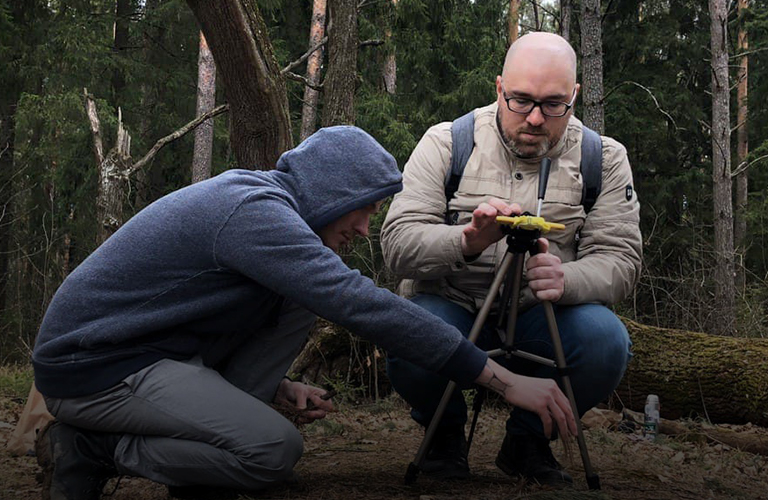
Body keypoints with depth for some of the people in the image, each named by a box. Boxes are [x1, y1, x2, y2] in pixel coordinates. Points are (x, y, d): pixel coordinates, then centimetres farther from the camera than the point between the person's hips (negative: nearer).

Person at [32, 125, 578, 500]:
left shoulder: (252, 198, 10)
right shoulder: (255, 212, -23)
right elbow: (363, 305, -30)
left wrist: (279, 387, 4)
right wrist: (503, 380, -29)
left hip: (151, 348, 10)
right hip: (93, 368, -10)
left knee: (301, 298, 4)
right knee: (275, 450, -22)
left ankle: (206, 432, 3)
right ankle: (88, 450, -8)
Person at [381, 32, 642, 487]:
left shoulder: (603, 158, 2)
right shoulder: (446, 143, -3)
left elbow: (620, 258, -5)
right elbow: (398, 242, -12)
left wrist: (566, 280, -29)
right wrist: (466, 242, -34)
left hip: (541, 321, 2)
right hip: (452, 308, -1)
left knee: (606, 341, -29)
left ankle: (528, 440, 3)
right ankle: (445, 432, 5)